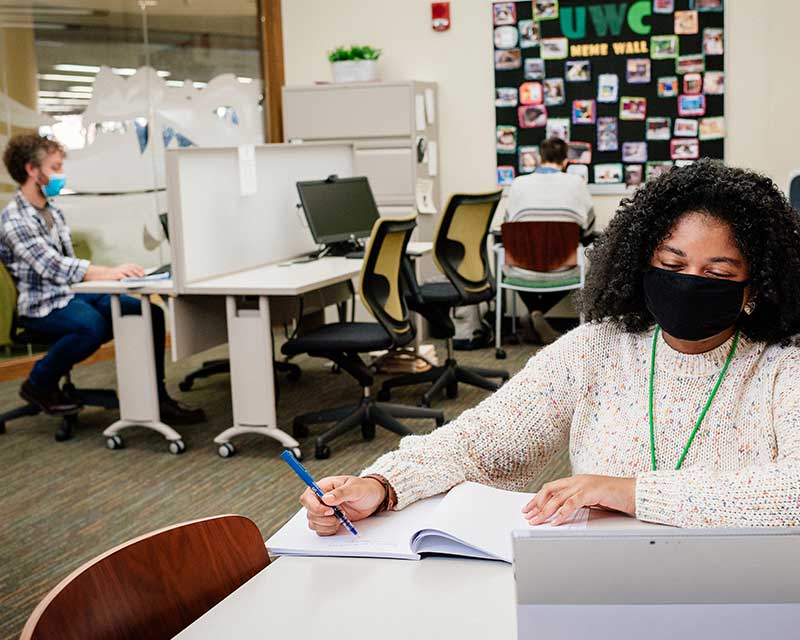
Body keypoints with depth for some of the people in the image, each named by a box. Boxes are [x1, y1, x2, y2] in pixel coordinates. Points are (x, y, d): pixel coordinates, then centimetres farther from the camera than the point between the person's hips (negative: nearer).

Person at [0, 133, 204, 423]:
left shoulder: (52, 211, 14)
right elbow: (52, 266, -26)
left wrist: (113, 273, 0)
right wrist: (109, 273, -36)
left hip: (75, 293, 8)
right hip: (43, 306, -8)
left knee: (150, 310, -11)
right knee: (92, 325, -38)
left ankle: (156, 397, -3)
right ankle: (39, 385, -11)